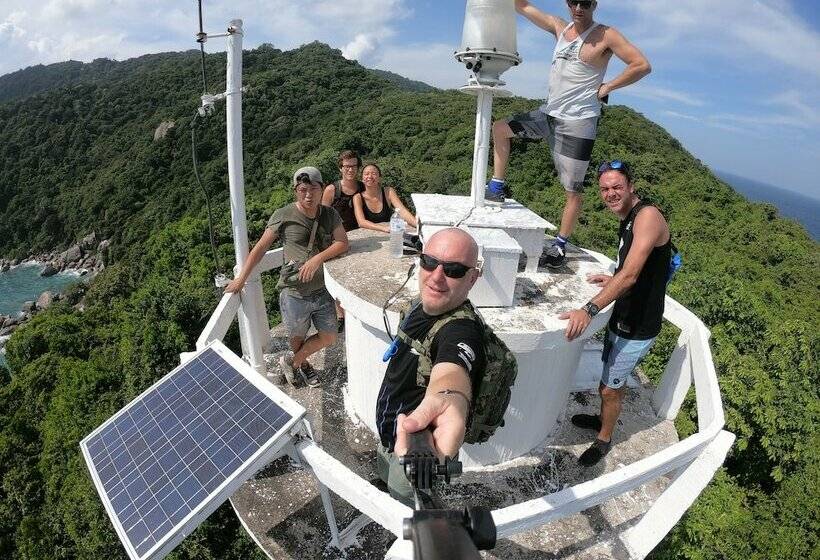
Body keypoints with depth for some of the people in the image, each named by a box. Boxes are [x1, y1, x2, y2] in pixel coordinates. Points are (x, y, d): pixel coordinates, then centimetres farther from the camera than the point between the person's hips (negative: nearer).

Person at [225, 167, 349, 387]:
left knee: (329, 338, 12)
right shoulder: (283, 216, -10)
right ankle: (302, 364, 50)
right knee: (297, 337, 16)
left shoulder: (330, 215, 0)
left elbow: (342, 243, -9)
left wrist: (318, 258, -25)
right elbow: (260, 248, -4)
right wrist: (241, 279, -2)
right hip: (294, 293, -3)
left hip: (323, 290, 4)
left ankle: (291, 361, 36)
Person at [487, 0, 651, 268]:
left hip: (578, 121, -7)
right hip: (548, 114, 7)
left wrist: (607, 87, -11)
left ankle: (560, 245, 5)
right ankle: (497, 188, 14)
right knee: (500, 127, 9)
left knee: (573, 190, -4)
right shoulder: (560, 27, 10)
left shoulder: (606, 36, -8)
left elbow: (642, 65, -11)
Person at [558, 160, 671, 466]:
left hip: (637, 329, -9)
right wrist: (611, 281, 15)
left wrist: (589, 310, -41)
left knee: (609, 389, 7)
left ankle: (604, 439, 30)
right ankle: (605, 418, 49)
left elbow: (630, 275, -34)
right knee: (614, 380, 27)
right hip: (623, 320, 9)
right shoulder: (628, 220, 9)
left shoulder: (648, 216, -23)